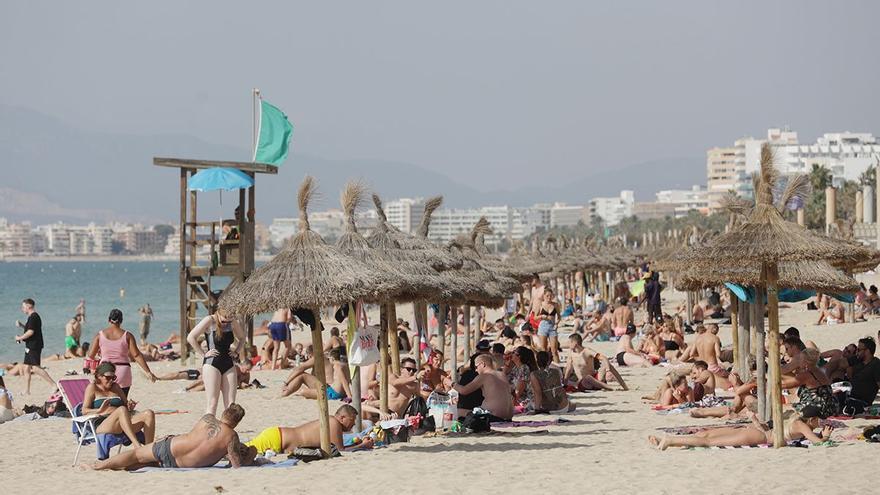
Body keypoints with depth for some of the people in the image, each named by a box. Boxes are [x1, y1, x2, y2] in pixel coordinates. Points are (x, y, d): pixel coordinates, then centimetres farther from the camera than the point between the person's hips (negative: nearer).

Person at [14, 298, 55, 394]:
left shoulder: (33, 317, -15)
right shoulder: (34, 316, 17)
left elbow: (30, 332, -23)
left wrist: (20, 338, -10)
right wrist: (21, 325, 16)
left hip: (34, 346, -11)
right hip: (31, 347, 11)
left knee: (35, 368, -15)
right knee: (26, 368, 13)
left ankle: (54, 385, -18)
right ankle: (26, 391, 17)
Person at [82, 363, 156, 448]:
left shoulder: (116, 387, 28)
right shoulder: (92, 387, 12)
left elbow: (126, 404, 31)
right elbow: (84, 411, 2)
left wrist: (129, 407, 6)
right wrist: (99, 411, -17)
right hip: (101, 426, -6)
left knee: (149, 414, -20)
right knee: (122, 410, -39)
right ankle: (138, 447, -53)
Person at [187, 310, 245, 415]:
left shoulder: (233, 323, 6)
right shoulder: (209, 321, -8)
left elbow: (242, 337, 25)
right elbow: (191, 337, -13)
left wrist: (236, 352, 11)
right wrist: (203, 353, -12)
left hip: (229, 364, 5)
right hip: (212, 364, -5)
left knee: (230, 404, 1)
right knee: (212, 403, -10)